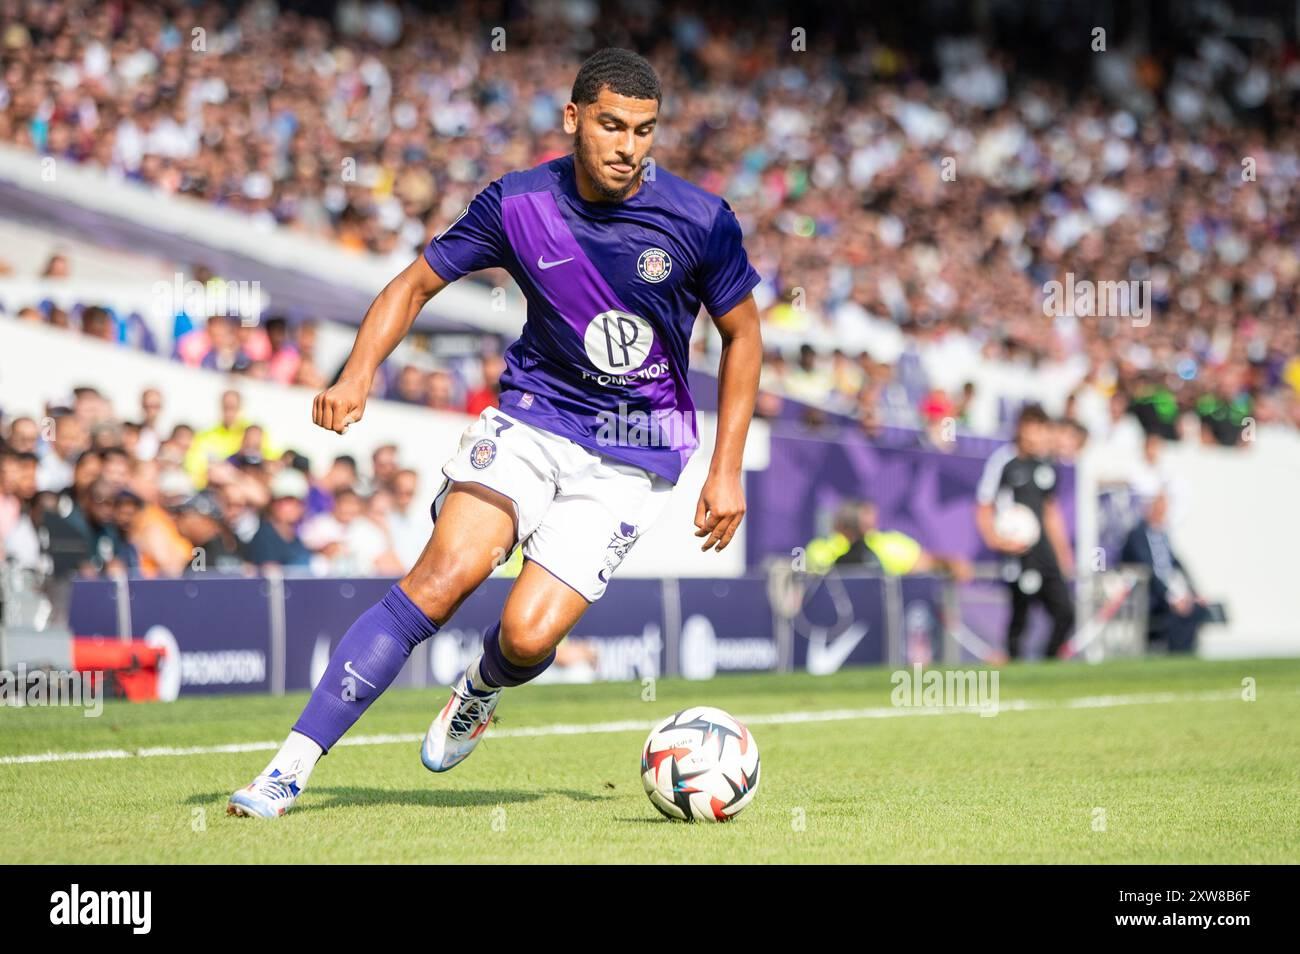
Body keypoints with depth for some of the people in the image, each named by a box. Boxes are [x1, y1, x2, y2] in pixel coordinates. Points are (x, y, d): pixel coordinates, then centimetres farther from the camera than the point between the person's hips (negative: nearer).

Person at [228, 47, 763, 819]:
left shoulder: (701, 221, -10)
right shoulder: (519, 204, -7)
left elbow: (743, 334, 4)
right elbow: (417, 284, 4)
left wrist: (727, 468, 1)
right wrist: (359, 374, -12)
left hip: (634, 457, -1)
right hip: (532, 416, 1)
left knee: (528, 635, -17)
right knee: (447, 573, -24)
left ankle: (483, 690, 24)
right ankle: (293, 766, -21)